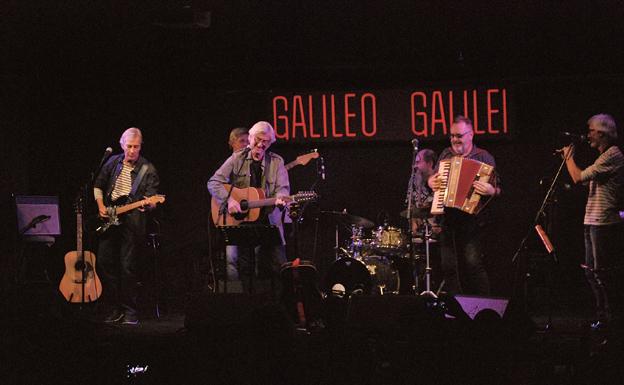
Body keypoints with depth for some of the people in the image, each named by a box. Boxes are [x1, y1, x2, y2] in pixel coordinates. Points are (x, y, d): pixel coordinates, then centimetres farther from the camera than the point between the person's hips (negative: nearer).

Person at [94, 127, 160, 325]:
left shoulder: (147, 169, -1)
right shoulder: (113, 162, 10)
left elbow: (152, 197, -7)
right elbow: (98, 185, 20)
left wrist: (148, 204, -30)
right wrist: (100, 206, 7)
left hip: (132, 221, -5)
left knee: (128, 267, -7)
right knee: (104, 262, 2)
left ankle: (130, 311, 2)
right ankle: (116, 307, 12)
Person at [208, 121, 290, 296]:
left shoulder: (276, 162, 6)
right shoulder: (237, 159, 3)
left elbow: (283, 187, -3)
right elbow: (213, 182, -3)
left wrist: (280, 198, -27)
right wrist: (229, 199, -18)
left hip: (269, 221, 0)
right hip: (242, 222, 0)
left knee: (279, 266, -6)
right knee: (245, 268, 4)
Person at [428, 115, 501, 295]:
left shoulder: (483, 157, 2)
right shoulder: (446, 154, 17)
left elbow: (497, 188, -3)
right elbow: (433, 177, 27)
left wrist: (491, 191, -26)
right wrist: (431, 182, 3)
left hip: (471, 218, -5)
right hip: (448, 219, 5)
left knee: (472, 263, -16)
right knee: (449, 266, 5)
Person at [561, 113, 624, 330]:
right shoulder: (605, 157, 20)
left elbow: (579, 178, -15)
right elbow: (584, 181, 22)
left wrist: (568, 156, -3)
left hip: (604, 223, -10)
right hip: (594, 222, 10)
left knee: (602, 273, -8)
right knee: (592, 272, 13)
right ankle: (603, 316, 19)